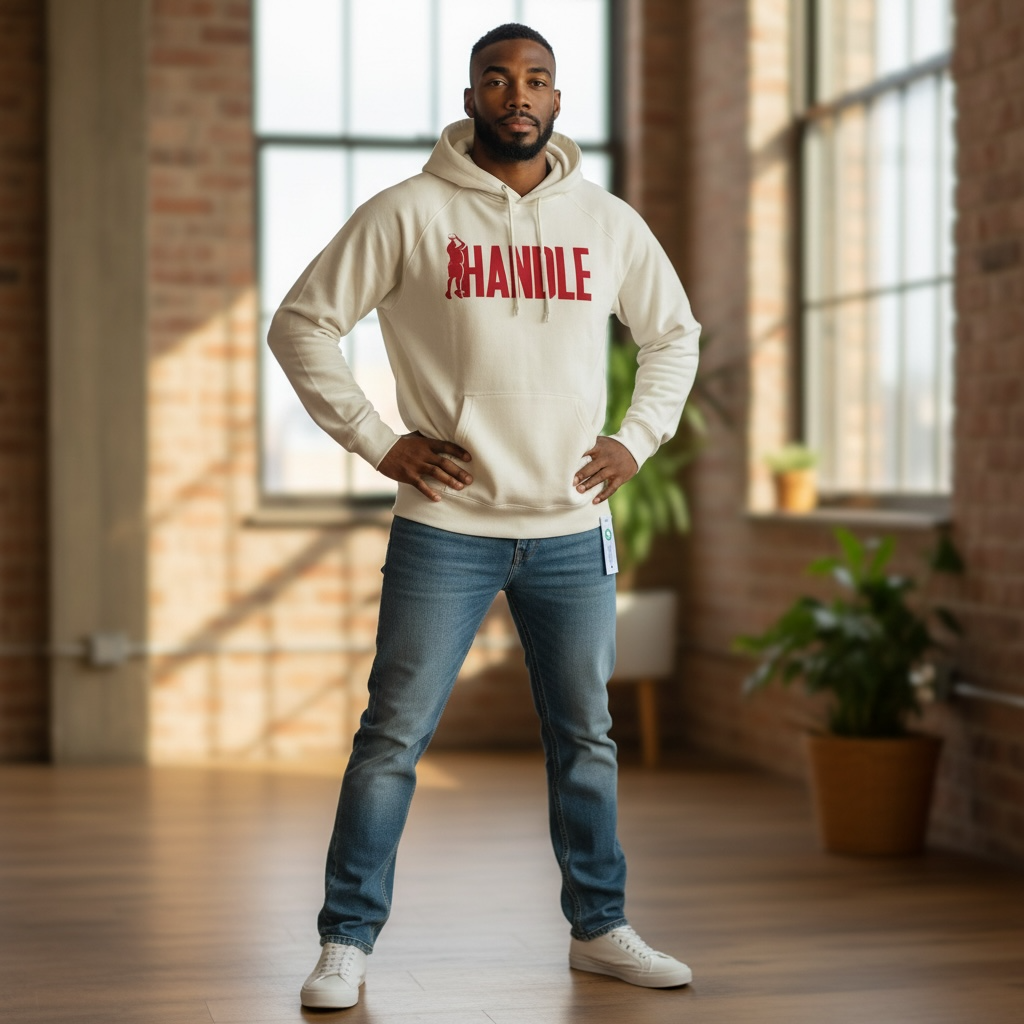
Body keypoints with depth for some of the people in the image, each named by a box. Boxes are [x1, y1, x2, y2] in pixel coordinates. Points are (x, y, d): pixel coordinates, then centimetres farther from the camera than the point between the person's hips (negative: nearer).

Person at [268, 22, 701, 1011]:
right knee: (394, 736, -2)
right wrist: (378, 440, -7)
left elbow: (674, 335, 20)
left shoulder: (609, 223, 7)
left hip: (571, 530, 3)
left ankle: (599, 928, 27)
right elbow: (301, 322, -1)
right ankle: (346, 942, 8)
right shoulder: (408, 213, -4)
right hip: (445, 528, -3)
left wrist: (637, 439, 7)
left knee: (585, 739, 12)